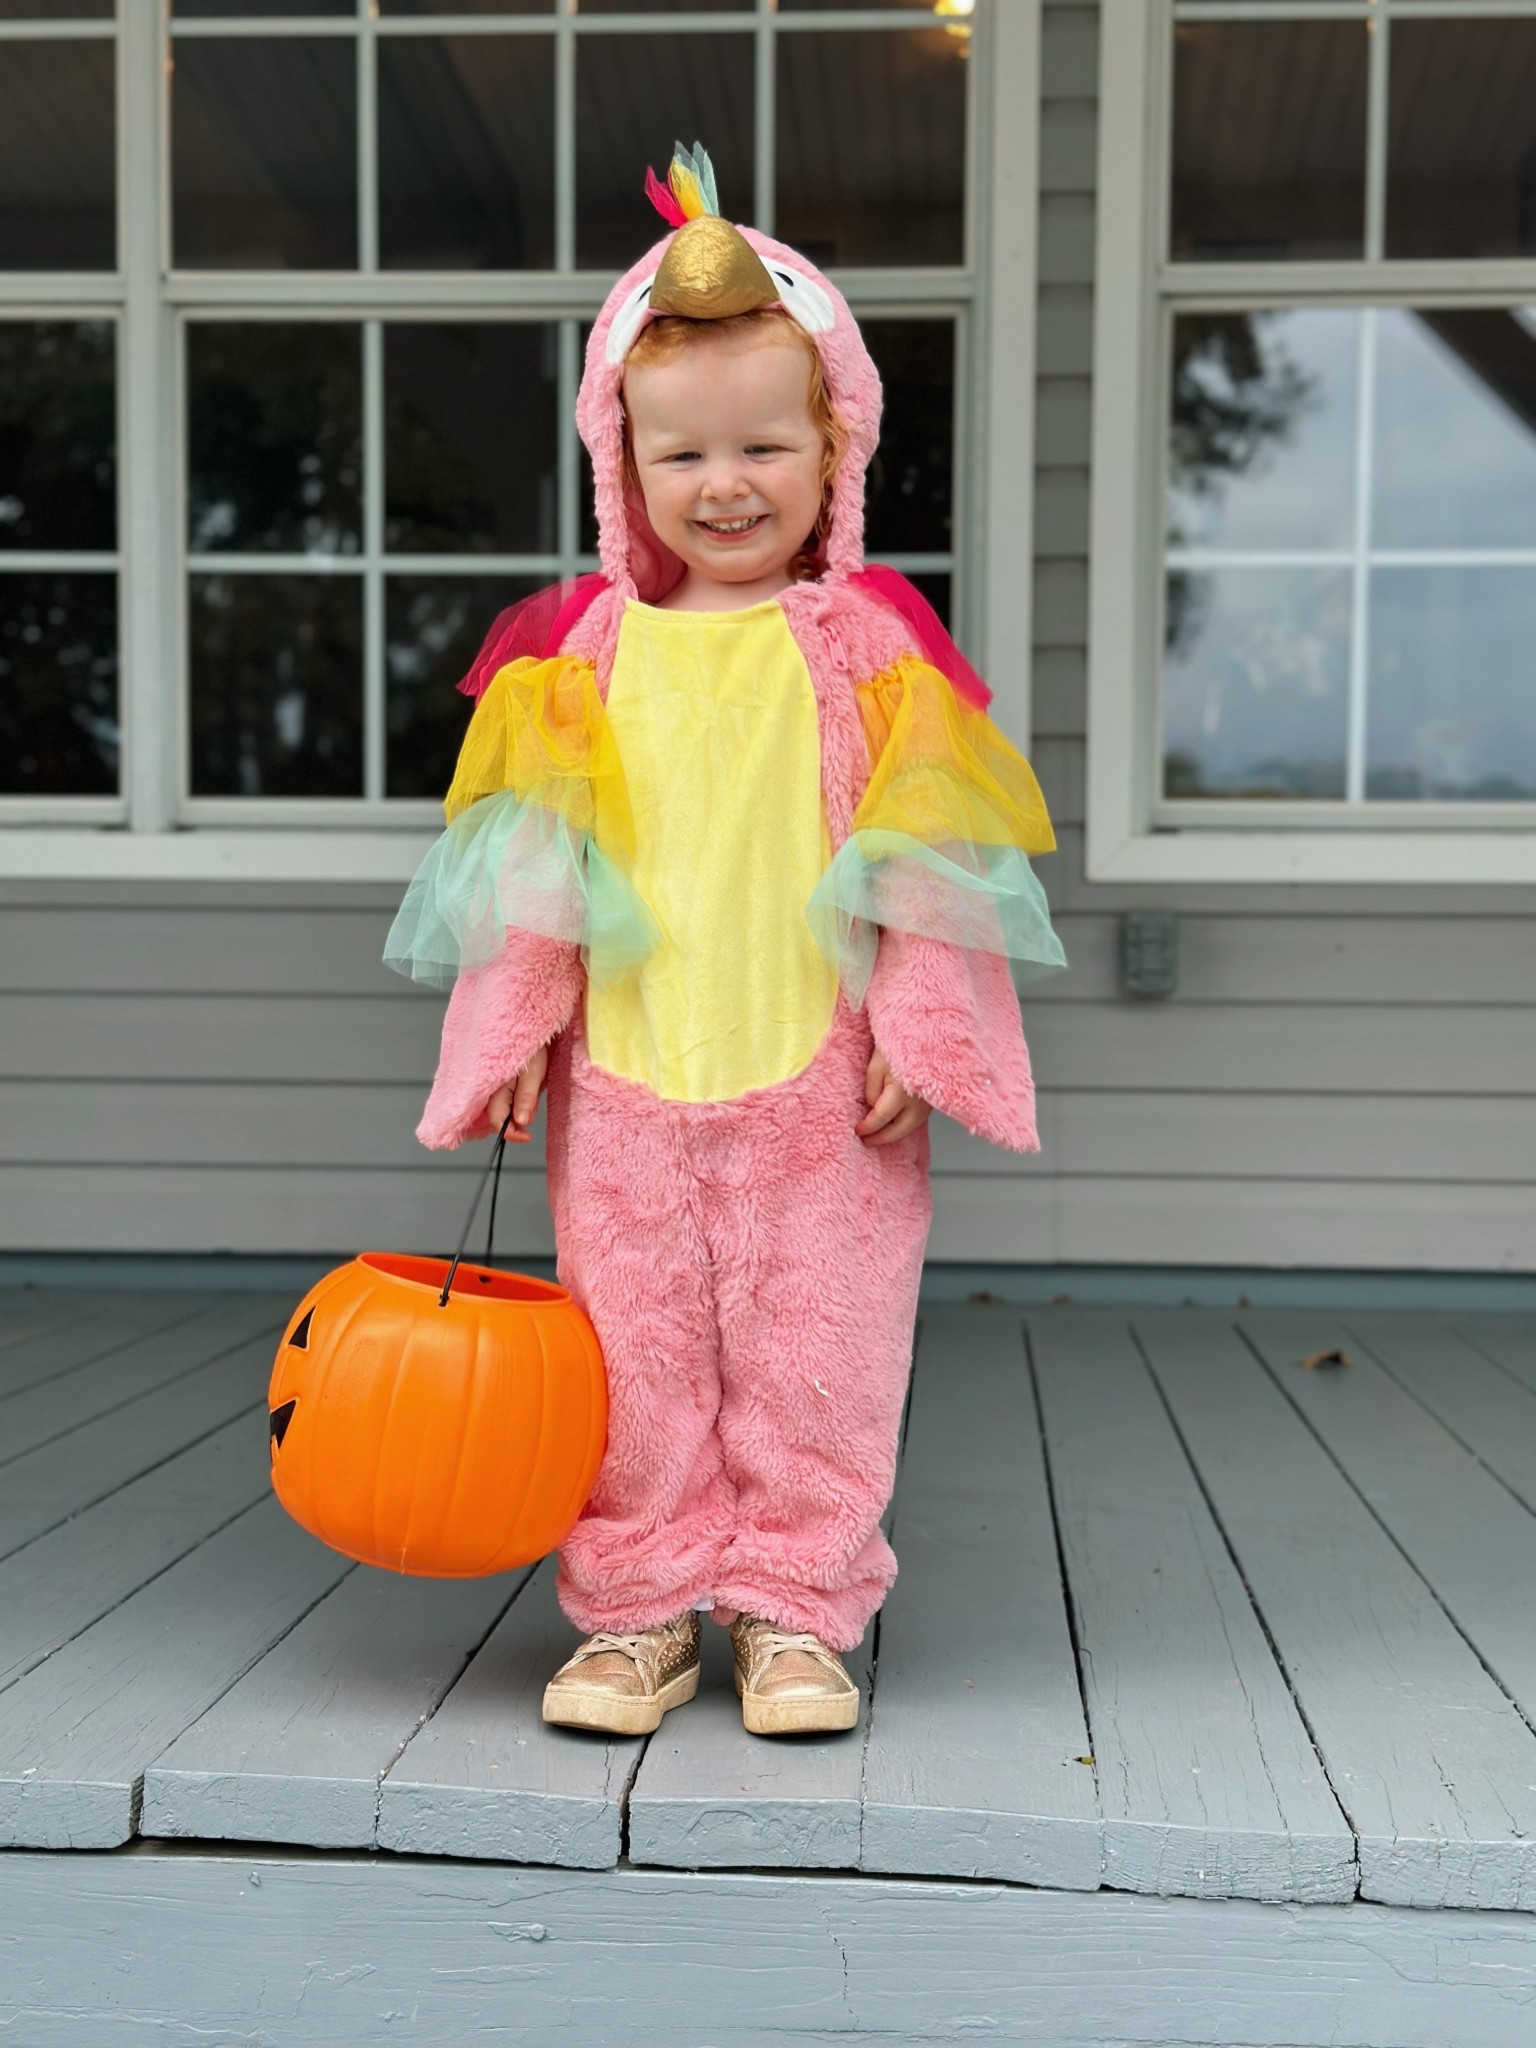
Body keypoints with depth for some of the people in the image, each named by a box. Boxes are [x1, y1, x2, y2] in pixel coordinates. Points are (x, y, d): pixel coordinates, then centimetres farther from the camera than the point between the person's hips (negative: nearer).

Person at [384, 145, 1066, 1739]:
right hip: (625, 1075, 2)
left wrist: (919, 1030, -6)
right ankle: (635, 1610, 21)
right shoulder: (587, 646, 7)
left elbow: (923, 854, 0)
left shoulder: (868, 641, 1)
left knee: (811, 1351, 4)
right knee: (633, 1353, 7)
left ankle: (795, 1610, 19)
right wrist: (509, 1027, 5)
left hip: (820, 1075, -2)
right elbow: (533, 856, 9)